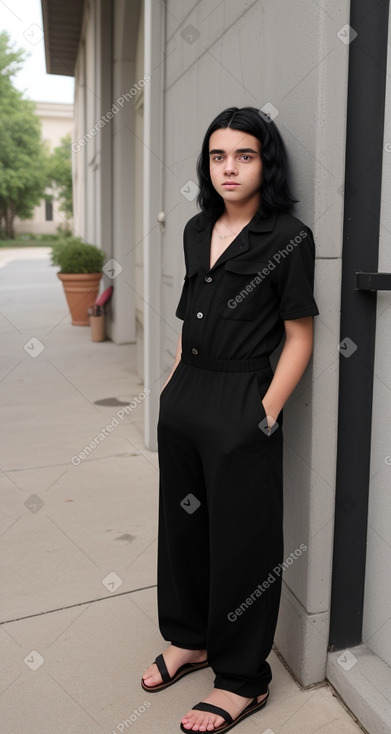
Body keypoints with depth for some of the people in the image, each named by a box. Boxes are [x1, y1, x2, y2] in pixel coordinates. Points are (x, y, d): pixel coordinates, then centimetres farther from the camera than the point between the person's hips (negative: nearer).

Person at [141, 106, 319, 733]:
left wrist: (265, 414, -15)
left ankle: (243, 681, 24)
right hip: (182, 398, 7)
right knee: (181, 521, 17)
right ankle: (191, 639, 40)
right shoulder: (197, 230, 11)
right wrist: (174, 383, 11)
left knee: (241, 540, 5)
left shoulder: (288, 236, -8)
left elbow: (299, 338, -9)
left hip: (240, 405, -7)